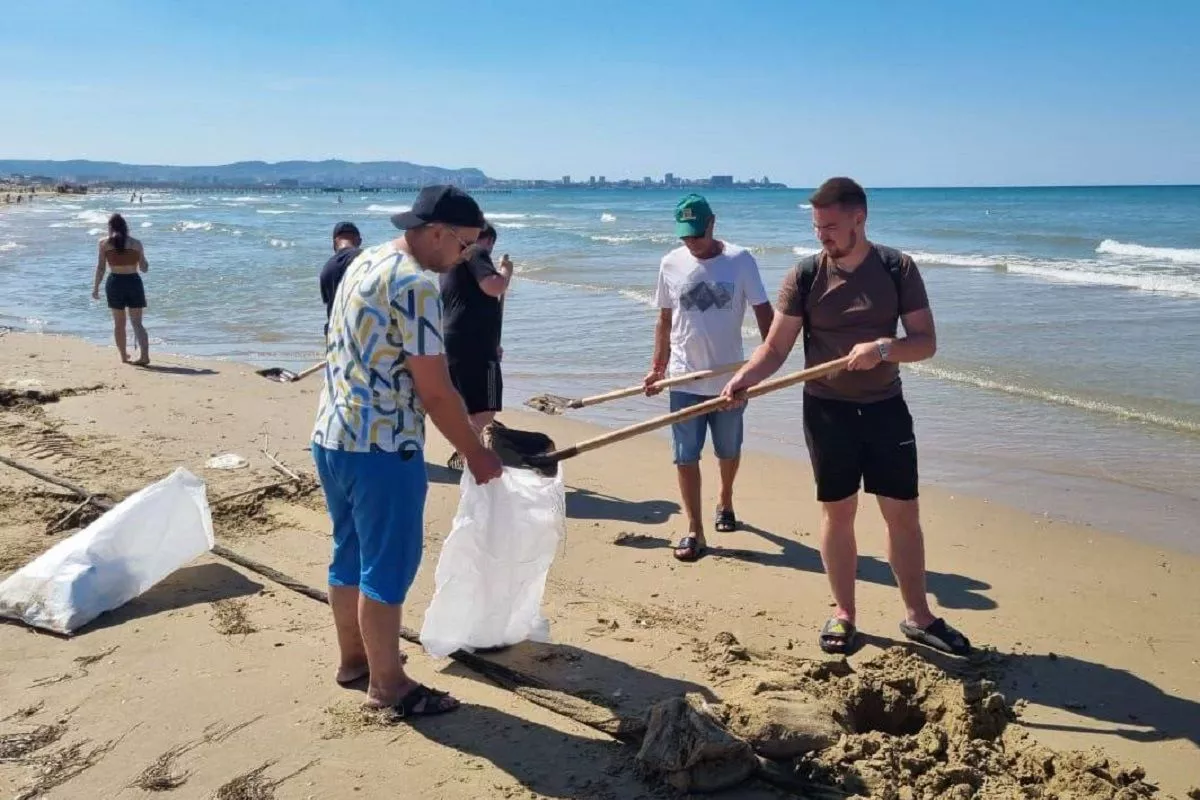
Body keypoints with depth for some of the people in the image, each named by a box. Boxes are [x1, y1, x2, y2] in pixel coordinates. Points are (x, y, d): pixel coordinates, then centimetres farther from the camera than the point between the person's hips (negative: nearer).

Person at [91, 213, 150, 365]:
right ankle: (144, 354, -17)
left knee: (119, 323, 15)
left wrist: (95, 287, 3)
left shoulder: (104, 243, 0)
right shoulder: (136, 243, 2)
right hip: (133, 282, 0)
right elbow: (144, 268, 7)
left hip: (114, 283, 0)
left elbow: (100, 267, -2)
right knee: (137, 322, 0)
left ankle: (124, 355, 22)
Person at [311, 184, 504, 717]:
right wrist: (476, 454, -7)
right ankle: (388, 684, 14)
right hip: (381, 448, -9)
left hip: (332, 436, 10)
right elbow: (435, 391, -18)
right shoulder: (414, 285, -18)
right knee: (387, 566, 2)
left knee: (350, 554, 19)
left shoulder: (365, 262, 11)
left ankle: (353, 659, 34)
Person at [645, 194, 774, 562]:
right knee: (686, 456, -1)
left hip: (729, 377, -1)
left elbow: (763, 311, -5)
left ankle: (725, 503, 43)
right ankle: (694, 531, 5)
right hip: (684, 379, 1)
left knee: (729, 450, 17)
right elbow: (665, 320, 8)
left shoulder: (740, 260, -7)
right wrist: (657, 367, 5)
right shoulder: (671, 264, 0)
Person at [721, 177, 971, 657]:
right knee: (837, 513, 7)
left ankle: (918, 616, 21)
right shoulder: (805, 275, -5)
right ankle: (844, 615, 22)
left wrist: (884, 347, -24)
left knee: (903, 514, 6)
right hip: (827, 410, 0)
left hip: (885, 408, 1)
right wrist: (743, 377, -26)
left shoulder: (898, 269, -4)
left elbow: (926, 342, -5)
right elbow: (776, 348, -8)